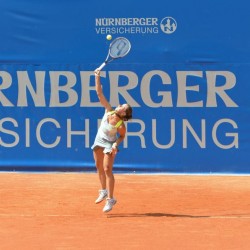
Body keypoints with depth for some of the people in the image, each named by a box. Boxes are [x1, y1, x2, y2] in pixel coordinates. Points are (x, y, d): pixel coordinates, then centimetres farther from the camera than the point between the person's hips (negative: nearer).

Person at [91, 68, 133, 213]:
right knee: (99, 167, 17)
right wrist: (98, 77, -21)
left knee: (107, 169, -12)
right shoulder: (109, 110, -17)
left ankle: (110, 199, -6)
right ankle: (104, 191, 35)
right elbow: (100, 93, -16)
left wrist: (116, 144, -25)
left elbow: (122, 136, -8)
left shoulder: (121, 125, -28)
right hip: (99, 141, 6)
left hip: (109, 144, -6)